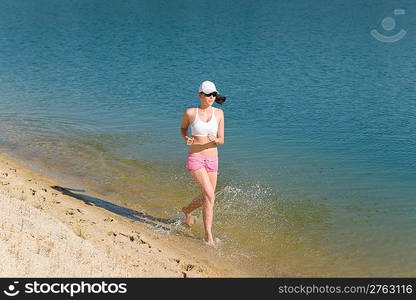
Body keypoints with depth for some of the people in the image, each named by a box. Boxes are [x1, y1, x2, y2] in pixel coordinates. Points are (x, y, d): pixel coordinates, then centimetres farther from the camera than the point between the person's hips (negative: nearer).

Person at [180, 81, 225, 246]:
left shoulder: (219, 113, 1)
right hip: (195, 158, -4)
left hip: (212, 159, 4)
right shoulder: (190, 112, -6)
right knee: (210, 196, -17)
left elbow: (221, 140, 0)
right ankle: (209, 236, -8)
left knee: (206, 198, 15)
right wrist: (186, 138, -8)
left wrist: (214, 139, -23)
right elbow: (183, 128, 14)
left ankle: (187, 210, 48)